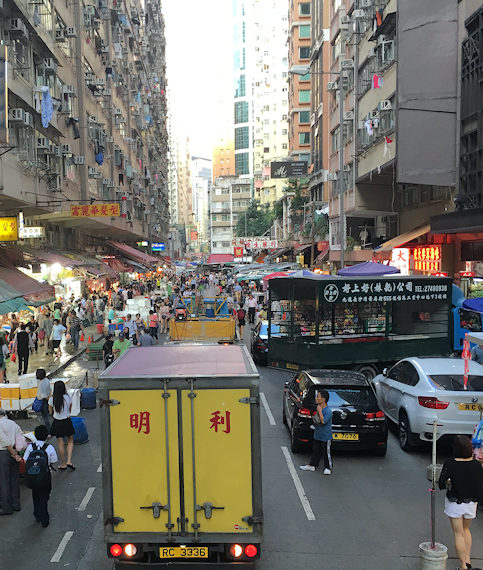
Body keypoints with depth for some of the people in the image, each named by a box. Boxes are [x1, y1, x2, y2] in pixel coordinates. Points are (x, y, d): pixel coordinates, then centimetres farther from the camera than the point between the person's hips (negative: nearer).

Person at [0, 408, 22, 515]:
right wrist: (16, 453, 10)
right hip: (14, 452, 7)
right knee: (14, 479, 15)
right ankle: (16, 504, 23)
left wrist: (13, 453, -11)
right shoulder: (13, 423, 10)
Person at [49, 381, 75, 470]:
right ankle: (69, 461, 3)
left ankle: (63, 464, 16)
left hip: (57, 423, 1)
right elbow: (69, 410, 2)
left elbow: (51, 412, 2)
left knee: (60, 444, 8)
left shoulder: (52, 399, -10)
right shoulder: (67, 397, -11)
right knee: (70, 441, 15)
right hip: (67, 422, -1)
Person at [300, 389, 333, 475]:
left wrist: (319, 411, -27)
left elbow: (323, 421, -31)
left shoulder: (328, 411, -22)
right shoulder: (318, 407, 2)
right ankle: (312, 465, 30)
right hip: (317, 435, 8)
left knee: (326, 452, 5)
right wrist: (315, 421, 1)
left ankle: (328, 468, 20)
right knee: (315, 451, 18)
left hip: (325, 437, -8)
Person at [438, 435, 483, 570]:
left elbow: (441, 484, -16)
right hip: (471, 503, 3)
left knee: (458, 534, 11)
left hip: (454, 503, -3)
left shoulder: (450, 465, -21)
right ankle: (468, 559, 25)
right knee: (466, 530, 26)